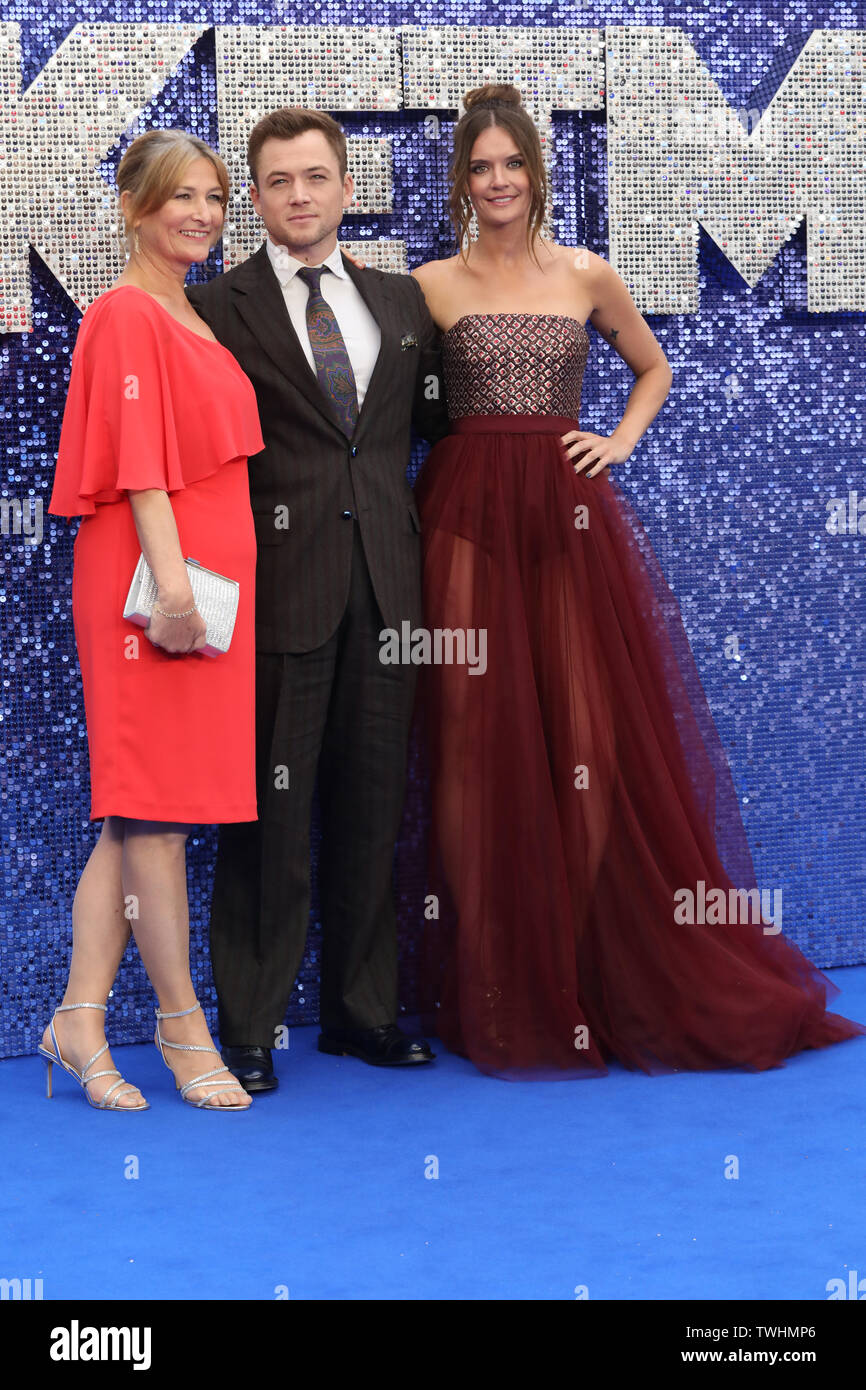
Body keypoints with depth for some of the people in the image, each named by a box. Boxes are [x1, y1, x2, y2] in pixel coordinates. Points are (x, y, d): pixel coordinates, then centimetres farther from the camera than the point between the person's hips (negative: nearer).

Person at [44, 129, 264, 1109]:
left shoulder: (195, 319, 20)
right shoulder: (124, 313, -6)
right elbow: (137, 456, -16)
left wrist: (214, 576, 16)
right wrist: (170, 575, -23)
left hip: (208, 576, 9)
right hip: (150, 582, -9)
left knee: (143, 808, 8)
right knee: (154, 804, -2)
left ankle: (81, 1017, 12)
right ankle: (180, 1022, 6)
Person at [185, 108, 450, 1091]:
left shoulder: (402, 302, 15)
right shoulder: (216, 309, 0)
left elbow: (433, 418, 22)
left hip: (384, 584, 4)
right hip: (281, 585, -4)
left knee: (371, 805, 11)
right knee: (269, 813, 0)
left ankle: (360, 1010, 23)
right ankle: (248, 1027, 12)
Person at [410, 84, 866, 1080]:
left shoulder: (587, 277, 10)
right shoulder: (431, 284, 5)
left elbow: (652, 369, 23)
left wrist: (622, 440, 9)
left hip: (568, 512, 1)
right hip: (466, 513, -1)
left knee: (592, 733, -2)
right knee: (479, 736, -2)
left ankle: (596, 974, 12)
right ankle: (494, 987, 8)